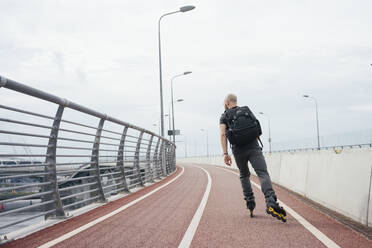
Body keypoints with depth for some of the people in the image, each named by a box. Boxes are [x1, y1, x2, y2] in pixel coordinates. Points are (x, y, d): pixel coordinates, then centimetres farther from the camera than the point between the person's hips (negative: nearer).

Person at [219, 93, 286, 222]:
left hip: (238, 150, 0)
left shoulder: (224, 116, 12)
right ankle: (271, 202, -34)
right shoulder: (247, 110, 19)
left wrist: (225, 153, -7)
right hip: (253, 147, 0)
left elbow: (223, 134, -3)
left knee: (244, 175, 24)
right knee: (263, 174, -13)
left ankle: (250, 202, 17)